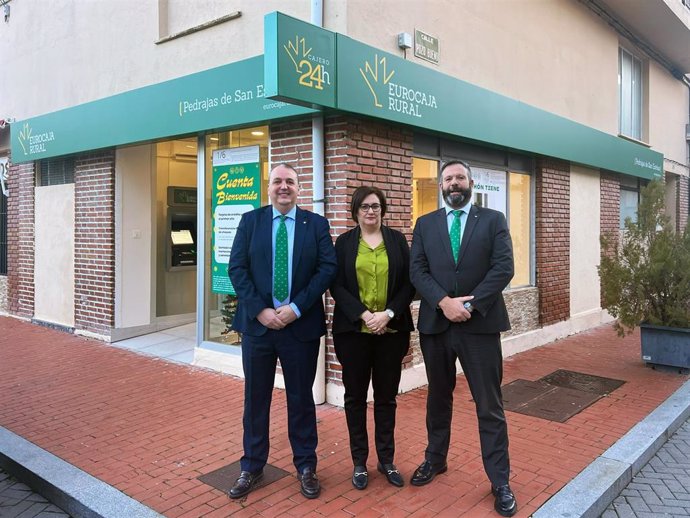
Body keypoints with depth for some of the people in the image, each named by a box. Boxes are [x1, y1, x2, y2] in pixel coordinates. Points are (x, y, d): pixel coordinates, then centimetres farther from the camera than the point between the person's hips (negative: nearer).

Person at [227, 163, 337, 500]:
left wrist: (296, 308, -14)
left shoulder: (316, 224, 2)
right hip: (257, 323, 1)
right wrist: (260, 310, -12)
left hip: (301, 325, -1)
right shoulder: (250, 221, 5)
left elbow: (328, 268, -6)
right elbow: (237, 268, -2)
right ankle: (251, 467, 27)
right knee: (255, 398, 11)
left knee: (301, 398, 10)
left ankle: (306, 466, 26)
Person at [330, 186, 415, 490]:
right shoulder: (344, 242, 3)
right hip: (353, 331, 0)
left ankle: (386, 460, 24)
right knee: (355, 396, 8)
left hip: (391, 331, 1)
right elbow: (337, 285, -2)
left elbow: (408, 283, 1)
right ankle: (359, 462, 21)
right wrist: (363, 315, -14)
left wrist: (388, 313, -12)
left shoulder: (397, 240, 5)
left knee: (386, 396, 10)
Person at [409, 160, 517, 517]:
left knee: (489, 405, 4)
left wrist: (470, 305, -15)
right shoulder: (425, 224, 8)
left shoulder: (493, 220, 3)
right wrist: (445, 302, -16)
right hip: (435, 324, 2)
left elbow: (504, 268, -7)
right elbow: (417, 270, -1)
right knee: (438, 398, 17)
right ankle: (435, 459, 36)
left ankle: (499, 481, 17)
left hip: (480, 324, -2)